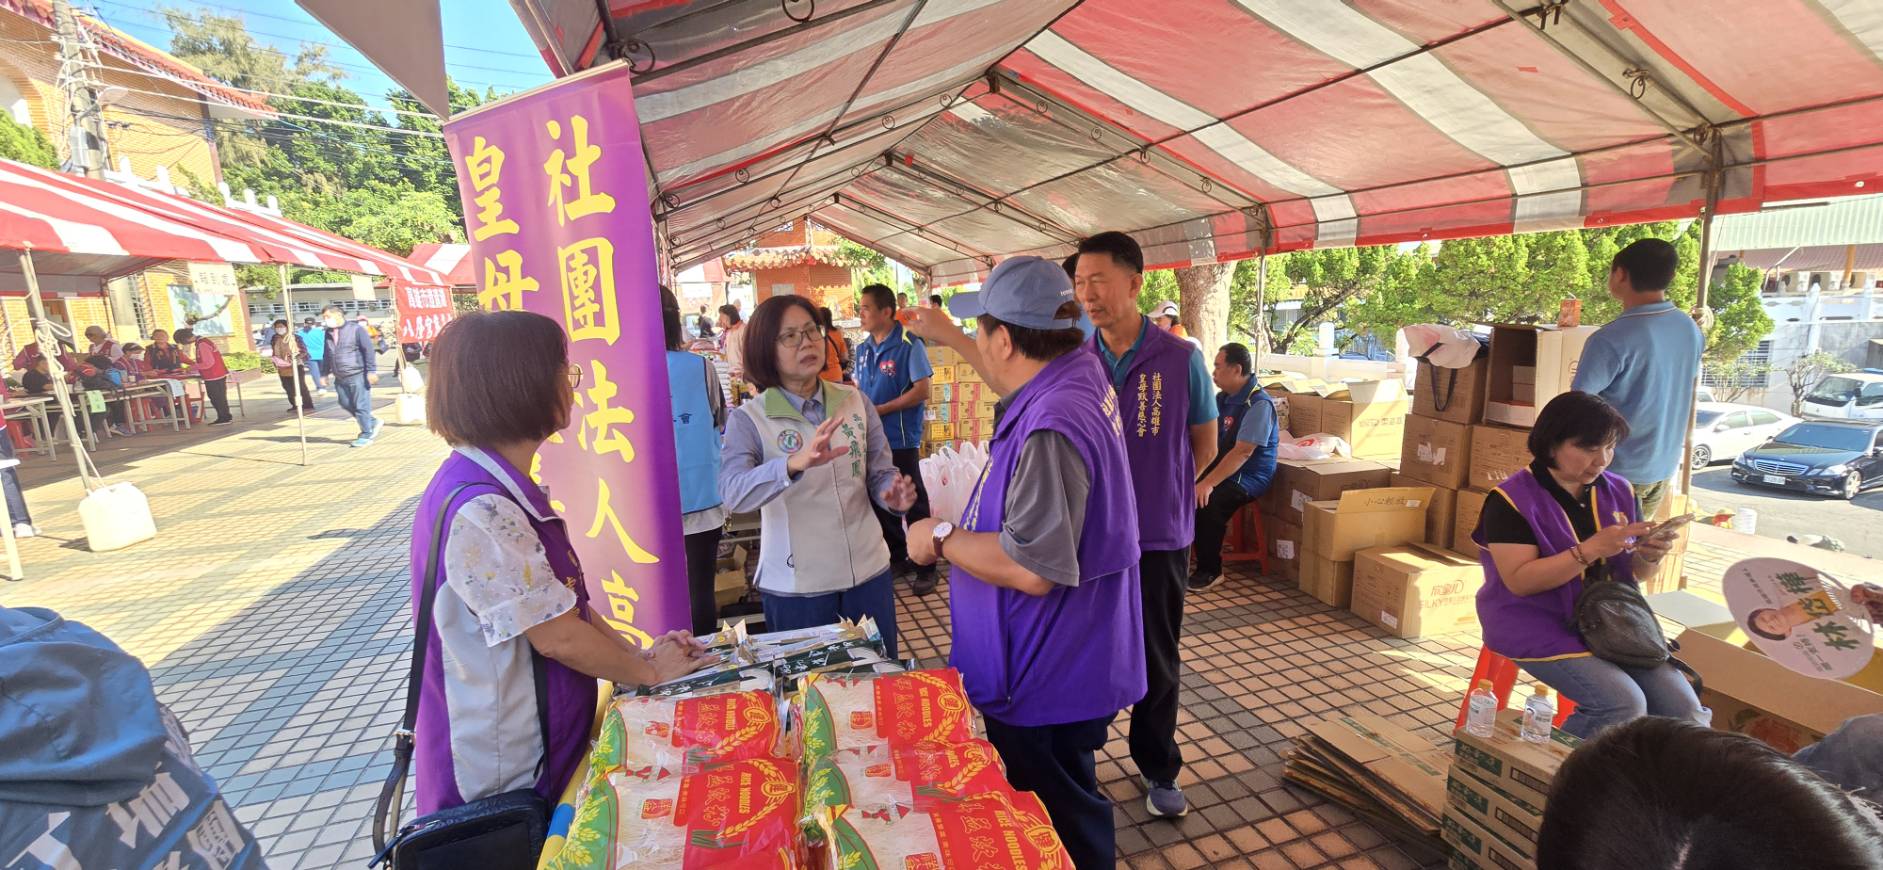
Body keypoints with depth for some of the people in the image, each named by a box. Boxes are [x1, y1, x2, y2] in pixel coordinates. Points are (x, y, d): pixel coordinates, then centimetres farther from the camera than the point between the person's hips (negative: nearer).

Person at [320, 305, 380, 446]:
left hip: (357, 375, -7)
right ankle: (373, 422, 26)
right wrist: (328, 372, 18)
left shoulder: (356, 328, -7)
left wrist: (371, 371, -16)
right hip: (340, 378, 7)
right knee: (346, 405, 10)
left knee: (361, 406, -4)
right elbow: (328, 355, 22)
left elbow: (368, 350, -11)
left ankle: (366, 435, 5)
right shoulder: (328, 333, 13)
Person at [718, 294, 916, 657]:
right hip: (794, 586, -3)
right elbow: (733, 493, -24)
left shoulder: (855, 402, 2)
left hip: (867, 571, 3)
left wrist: (893, 491, -19)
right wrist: (795, 464, -42)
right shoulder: (748, 420, -8)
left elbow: (880, 471, 5)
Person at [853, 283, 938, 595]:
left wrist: (880, 410, -18)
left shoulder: (909, 345, -12)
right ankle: (897, 558, 32)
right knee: (879, 501, 16)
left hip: (901, 440, -7)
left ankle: (925, 568, 12)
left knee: (914, 504, 1)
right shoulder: (863, 349, 9)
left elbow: (922, 390, -16)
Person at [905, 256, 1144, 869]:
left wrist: (942, 538, -19)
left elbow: (1032, 569, -33)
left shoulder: (1049, 430, -32)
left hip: (1047, 687, -10)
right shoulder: (1081, 372, -1)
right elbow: (1010, 375, 22)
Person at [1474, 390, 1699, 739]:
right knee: (1624, 704, -23)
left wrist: (1651, 556, -9)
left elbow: (1635, 572, 15)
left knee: (1683, 708, -11)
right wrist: (1593, 549, -25)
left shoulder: (1619, 492, 8)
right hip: (1539, 625, -6)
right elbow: (1519, 580, -19)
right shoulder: (1512, 500, -13)